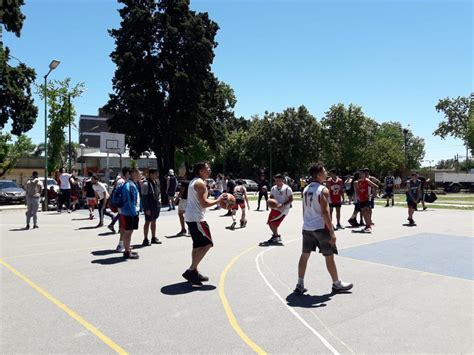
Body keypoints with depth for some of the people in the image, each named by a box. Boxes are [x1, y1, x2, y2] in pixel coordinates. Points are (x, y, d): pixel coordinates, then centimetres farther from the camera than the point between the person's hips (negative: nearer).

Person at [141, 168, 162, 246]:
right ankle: (145, 240, 8)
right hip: (149, 206, -8)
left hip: (156, 205, 8)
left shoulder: (157, 182, 9)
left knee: (154, 221, 16)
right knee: (148, 221, -1)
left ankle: (154, 238, 26)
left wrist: (159, 201, 13)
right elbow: (144, 197, -18)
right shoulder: (146, 184, -17)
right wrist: (146, 208, -20)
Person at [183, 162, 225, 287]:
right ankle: (190, 271, -8)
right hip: (196, 218, -10)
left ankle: (194, 272, 22)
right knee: (207, 244, -7)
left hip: (191, 217, 10)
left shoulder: (194, 181, 17)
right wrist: (218, 200, -10)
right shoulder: (200, 183, -15)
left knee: (198, 245, 17)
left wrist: (216, 200, 19)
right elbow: (204, 204, -21)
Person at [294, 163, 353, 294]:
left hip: (307, 228, 7)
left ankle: (300, 285, 13)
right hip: (320, 228, -7)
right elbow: (325, 212, -21)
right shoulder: (323, 190, -15)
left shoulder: (306, 189, 9)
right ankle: (337, 284, 22)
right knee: (329, 256, 8)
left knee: (305, 255, 11)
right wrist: (332, 232, -18)